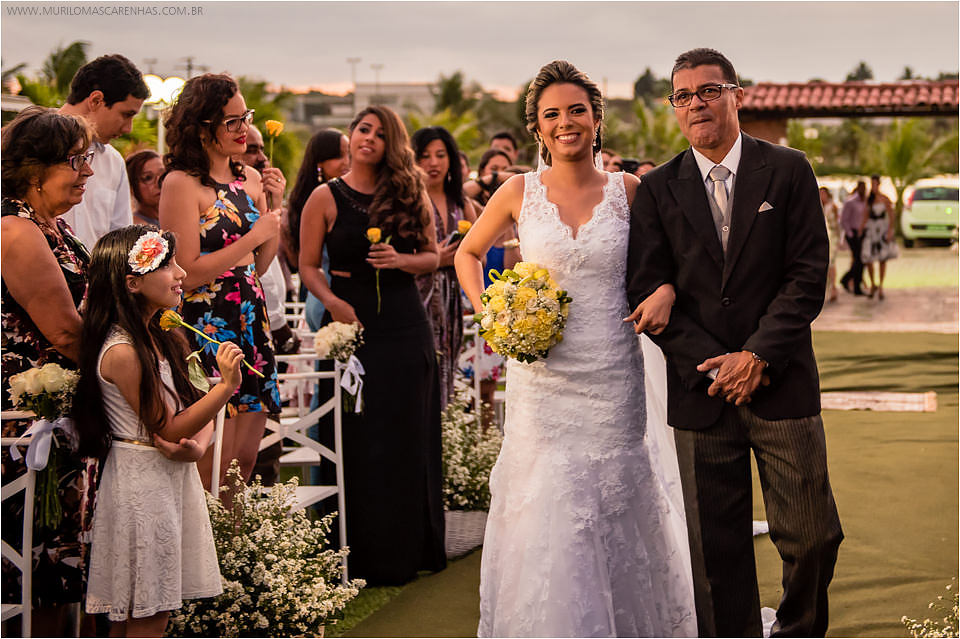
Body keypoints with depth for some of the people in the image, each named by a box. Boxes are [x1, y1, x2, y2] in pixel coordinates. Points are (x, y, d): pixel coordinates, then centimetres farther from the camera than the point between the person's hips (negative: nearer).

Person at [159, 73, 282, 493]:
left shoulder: (249, 179, 12)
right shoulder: (182, 183, -10)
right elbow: (188, 273, -15)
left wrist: (274, 206, 3)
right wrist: (253, 237, -12)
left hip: (251, 324, 7)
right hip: (207, 328, -7)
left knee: (245, 460, 9)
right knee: (214, 467, -5)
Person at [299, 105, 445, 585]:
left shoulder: (410, 194, 8)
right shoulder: (326, 198, 2)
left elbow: (432, 257, 10)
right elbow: (308, 266, 1)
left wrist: (401, 260, -10)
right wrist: (331, 300, -16)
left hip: (405, 324, 2)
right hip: (351, 320, -2)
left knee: (408, 434, 6)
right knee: (357, 441, -1)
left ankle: (410, 549, 18)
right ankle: (363, 555, 9)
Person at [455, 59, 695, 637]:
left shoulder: (628, 190, 1)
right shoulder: (520, 192, 1)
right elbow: (469, 252, 15)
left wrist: (668, 290, -8)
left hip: (613, 378, 0)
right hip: (541, 379, 0)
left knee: (615, 507, 10)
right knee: (545, 514, -1)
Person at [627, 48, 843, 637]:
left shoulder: (787, 171, 3)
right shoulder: (658, 189, 6)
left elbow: (809, 274, -3)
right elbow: (648, 289, 1)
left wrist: (758, 356, -12)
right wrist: (710, 364, -9)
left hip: (782, 384, -1)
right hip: (701, 390, 1)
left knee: (814, 538, 2)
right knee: (717, 548, 5)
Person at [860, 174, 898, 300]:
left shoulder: (885, 199, -4)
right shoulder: (868, 199, 9)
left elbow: (892, 216, -6)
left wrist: (890, 231, -14)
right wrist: (860, 231, 9)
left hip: (882, 229, -3)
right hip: (870, 230, 3)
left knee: (882, 260, 0)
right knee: (868, 259, -4)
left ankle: (880, 287, 9)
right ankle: (873, 285, 15)